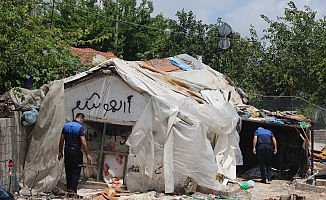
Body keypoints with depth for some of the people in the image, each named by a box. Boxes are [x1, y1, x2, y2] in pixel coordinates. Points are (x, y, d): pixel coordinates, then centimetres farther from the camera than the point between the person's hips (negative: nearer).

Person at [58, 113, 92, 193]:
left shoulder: (66, 125, 5)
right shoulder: (80, 127, -13)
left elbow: (61, 140, 7)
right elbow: (83, 142, -18)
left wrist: (60, 152, 13)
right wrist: (87, 154, -13)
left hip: (67, 150, 6)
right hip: (76, 151, -6)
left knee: (68, 170, 16)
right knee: (76, 171, 1)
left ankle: (68, 188, 22)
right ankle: (73, 189, -4)